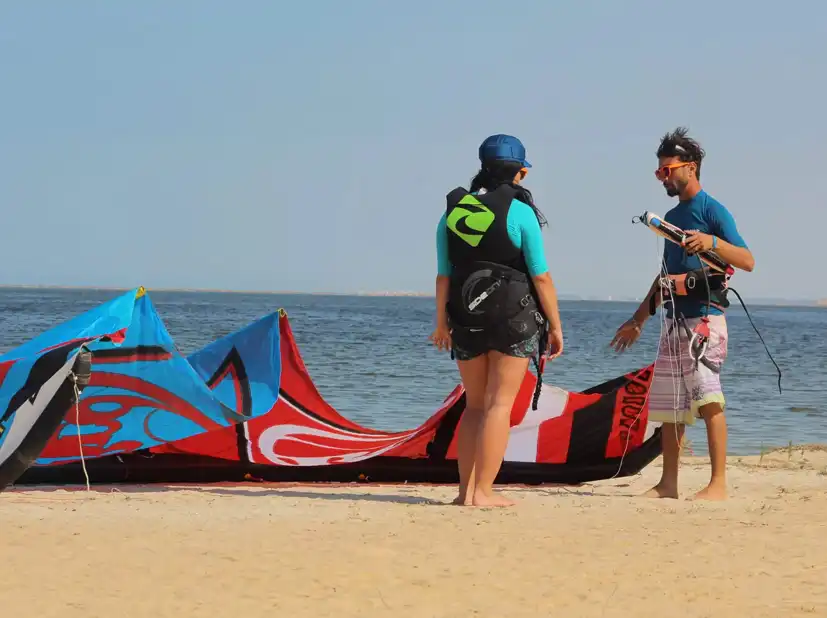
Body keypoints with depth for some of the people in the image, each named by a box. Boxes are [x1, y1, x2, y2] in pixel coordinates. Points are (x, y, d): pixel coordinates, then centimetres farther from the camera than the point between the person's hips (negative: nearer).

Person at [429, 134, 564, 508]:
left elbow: (444, 275, 7)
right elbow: (541, 276, -9)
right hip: (513, 316, -4)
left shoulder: (453, 210, 4)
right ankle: (483, 491, -6)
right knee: (499, 405, -2)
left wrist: (442, 322, 17)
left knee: (475, 405, 14)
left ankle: (466, 489, 10)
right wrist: (555, 325, -2)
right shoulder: (519, 211, -9)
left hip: (466, 318, 4)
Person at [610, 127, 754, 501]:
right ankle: (668, 483, 12)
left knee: (708, 398, -14)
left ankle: (718, 484, -15)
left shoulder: (712, 210, -5)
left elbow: (747, 261, -13)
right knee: (669, 404, 7)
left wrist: (713, 242, -29)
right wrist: (639, 319, 26)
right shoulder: (672, 217, 19)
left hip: (705, 317, -8)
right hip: (674, 321, 8)